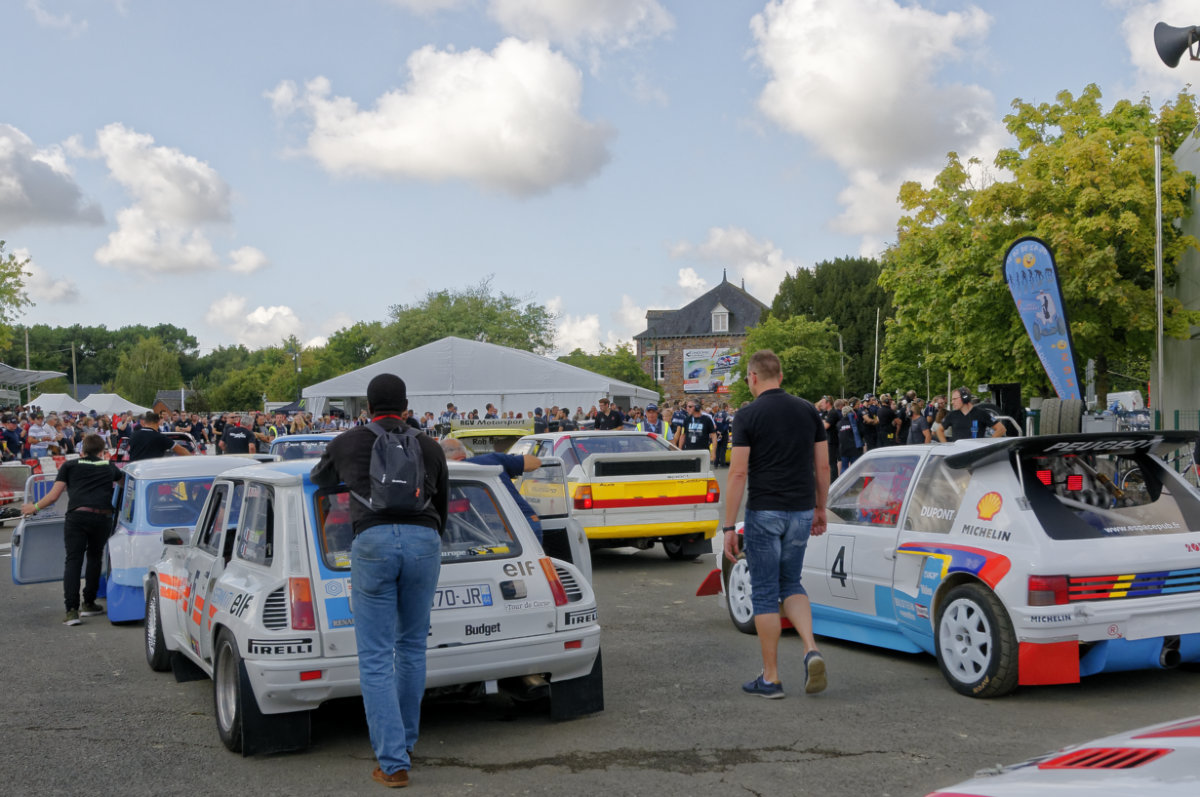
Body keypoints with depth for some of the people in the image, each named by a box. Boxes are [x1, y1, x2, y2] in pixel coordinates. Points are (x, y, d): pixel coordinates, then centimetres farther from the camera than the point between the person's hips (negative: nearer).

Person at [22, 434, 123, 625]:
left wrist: (35, 507, 26)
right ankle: (88, 604, 24)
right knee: (94, 557, 19)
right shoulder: (109, 467, 20)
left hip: (77, 515, -1)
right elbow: (124, 479, 42)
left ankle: (72, 610, -14)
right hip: (103, 517, 1)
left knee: (73, 560, -2)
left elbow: (54, 495, 10)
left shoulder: (70, 466, 14)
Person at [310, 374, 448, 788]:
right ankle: (405, 742, 29)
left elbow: (320, 480, 38)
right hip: (423, 540, 2)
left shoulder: (345, 444, 17)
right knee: (412, 648, 18)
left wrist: (332, 472, 62)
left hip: (373, 540, -2)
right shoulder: (429, 447, 20)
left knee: (376, 658, 1)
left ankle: (393, 762, -5)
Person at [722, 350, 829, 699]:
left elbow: (738, 473, -13)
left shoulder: (748, 415, -9)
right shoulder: (809, 411, 5)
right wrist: (820, 509, 19)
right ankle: (811, 650, -3)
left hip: (764, 513, -5)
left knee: (764, 592, 5)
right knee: (790, 583, 19)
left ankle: (770, 678, 10)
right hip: (801, 511, 5)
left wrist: (729, 527, -9)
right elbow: (823, 467, 7)